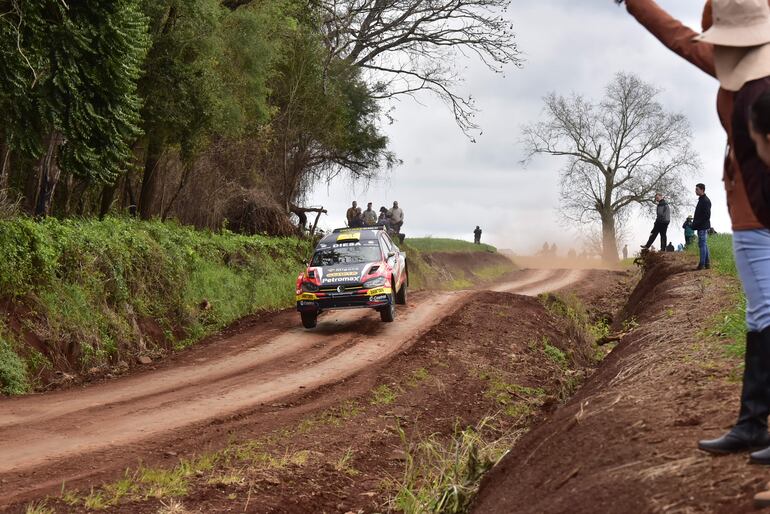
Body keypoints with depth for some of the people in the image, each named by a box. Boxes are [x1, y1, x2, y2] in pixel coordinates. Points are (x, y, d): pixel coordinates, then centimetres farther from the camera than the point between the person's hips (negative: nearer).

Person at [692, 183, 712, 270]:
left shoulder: (705, 201, -14)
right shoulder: (701, 200, 17)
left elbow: (706, 215, -20)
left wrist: (696, 224, -19)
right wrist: (694, 223, 14)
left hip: (703, 227, -10)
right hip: (701, 227, 10)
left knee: (702, 244, -9)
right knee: (704, 244, 12)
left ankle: (702, 264, -10)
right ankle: (707, 263, 16)